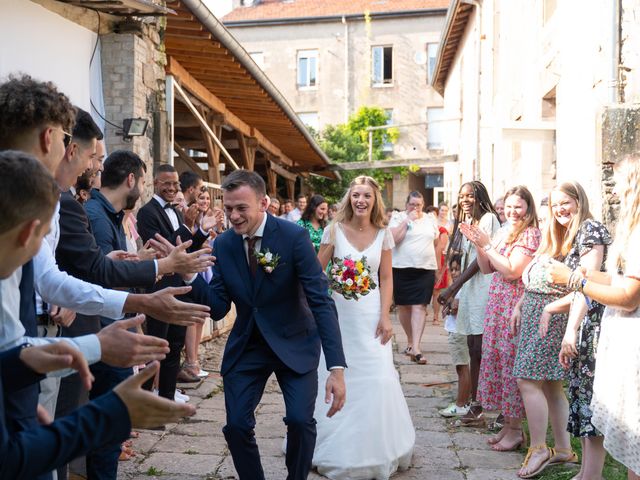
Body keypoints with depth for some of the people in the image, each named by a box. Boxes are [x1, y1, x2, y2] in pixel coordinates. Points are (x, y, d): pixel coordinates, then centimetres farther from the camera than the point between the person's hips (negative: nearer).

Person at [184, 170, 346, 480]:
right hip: (246, 347, 4)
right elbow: (218, 309, -6)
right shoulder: (222, 245, -6)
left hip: (294, 344, -3)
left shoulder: (294, 237, -18)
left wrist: (337, 368, -30)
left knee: (300, 420, -16)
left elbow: (322, 302, -22)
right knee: (236, 425, -2)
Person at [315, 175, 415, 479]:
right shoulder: (335, 230, -3)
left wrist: (385, 316, -5)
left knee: (376, 381, -3)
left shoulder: (383, 234, 1)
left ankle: (374, 450, 18)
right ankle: (336, 448, 26)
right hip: (338, 313, -1)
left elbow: (386, 278, 2)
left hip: (370, 314, 1)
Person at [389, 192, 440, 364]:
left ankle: (415, 348, -13)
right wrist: (407, 220, -13)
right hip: (401, 269, -1)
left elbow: (436, 243, 17)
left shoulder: (430, 219, 11)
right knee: (403, 306, 8)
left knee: (419, 306, -9)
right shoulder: (398, 217, 2)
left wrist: (437, 265, 16)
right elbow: (394, 239, -14)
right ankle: (410, 340, 28)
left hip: (425, 269, 1)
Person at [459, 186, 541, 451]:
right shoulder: (507, 234, 15)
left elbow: (512, 271, -18)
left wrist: (487, 245, -16)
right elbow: (486, 269, 13)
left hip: (515, 306, -8)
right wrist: (478, 245, -2)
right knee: (497, 360, 11)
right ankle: (508, 424, 23)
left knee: (511, 363, -2)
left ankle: (515, 430, 10)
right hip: (497, 305, 8)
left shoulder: (530, 234, -10)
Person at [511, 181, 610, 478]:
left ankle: (539, 449, 3)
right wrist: (520, 305, 10)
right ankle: (563, 449, 19)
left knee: (528, 380, -9)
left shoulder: (590, 230, -9)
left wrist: (550, 308, -18)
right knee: (550, 383, 10)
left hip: (555, 316, -8)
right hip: (535, 312, 8)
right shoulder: (557, 235, 19)